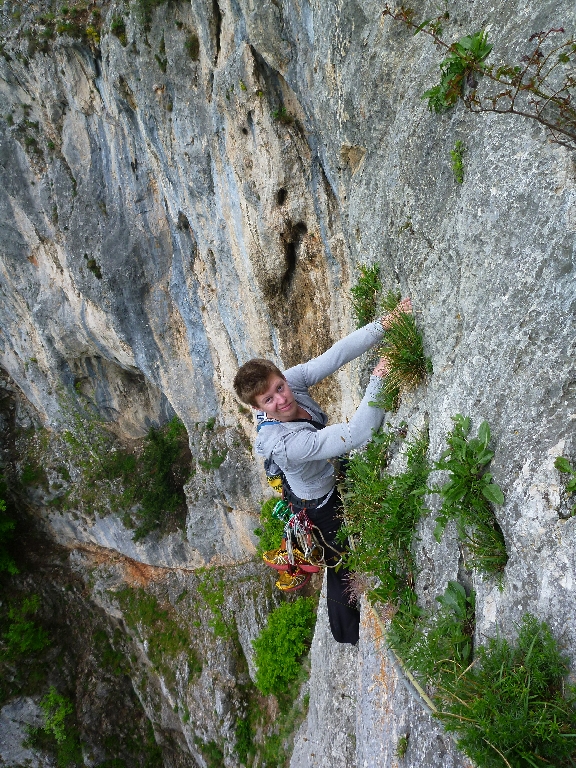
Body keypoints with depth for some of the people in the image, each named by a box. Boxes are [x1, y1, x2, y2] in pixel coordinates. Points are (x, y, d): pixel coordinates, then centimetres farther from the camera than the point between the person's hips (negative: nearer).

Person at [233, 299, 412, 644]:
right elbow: (357, 434, -48)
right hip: (321, 505, -7)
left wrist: (383, 324, -40)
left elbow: (335, 355, -29)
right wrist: (379, 379, -51)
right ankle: (350, 634, 44)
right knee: (344, 565, 17)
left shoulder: (291, 381, -24)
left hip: (332, 476, 8)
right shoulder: (285, 443, -44)